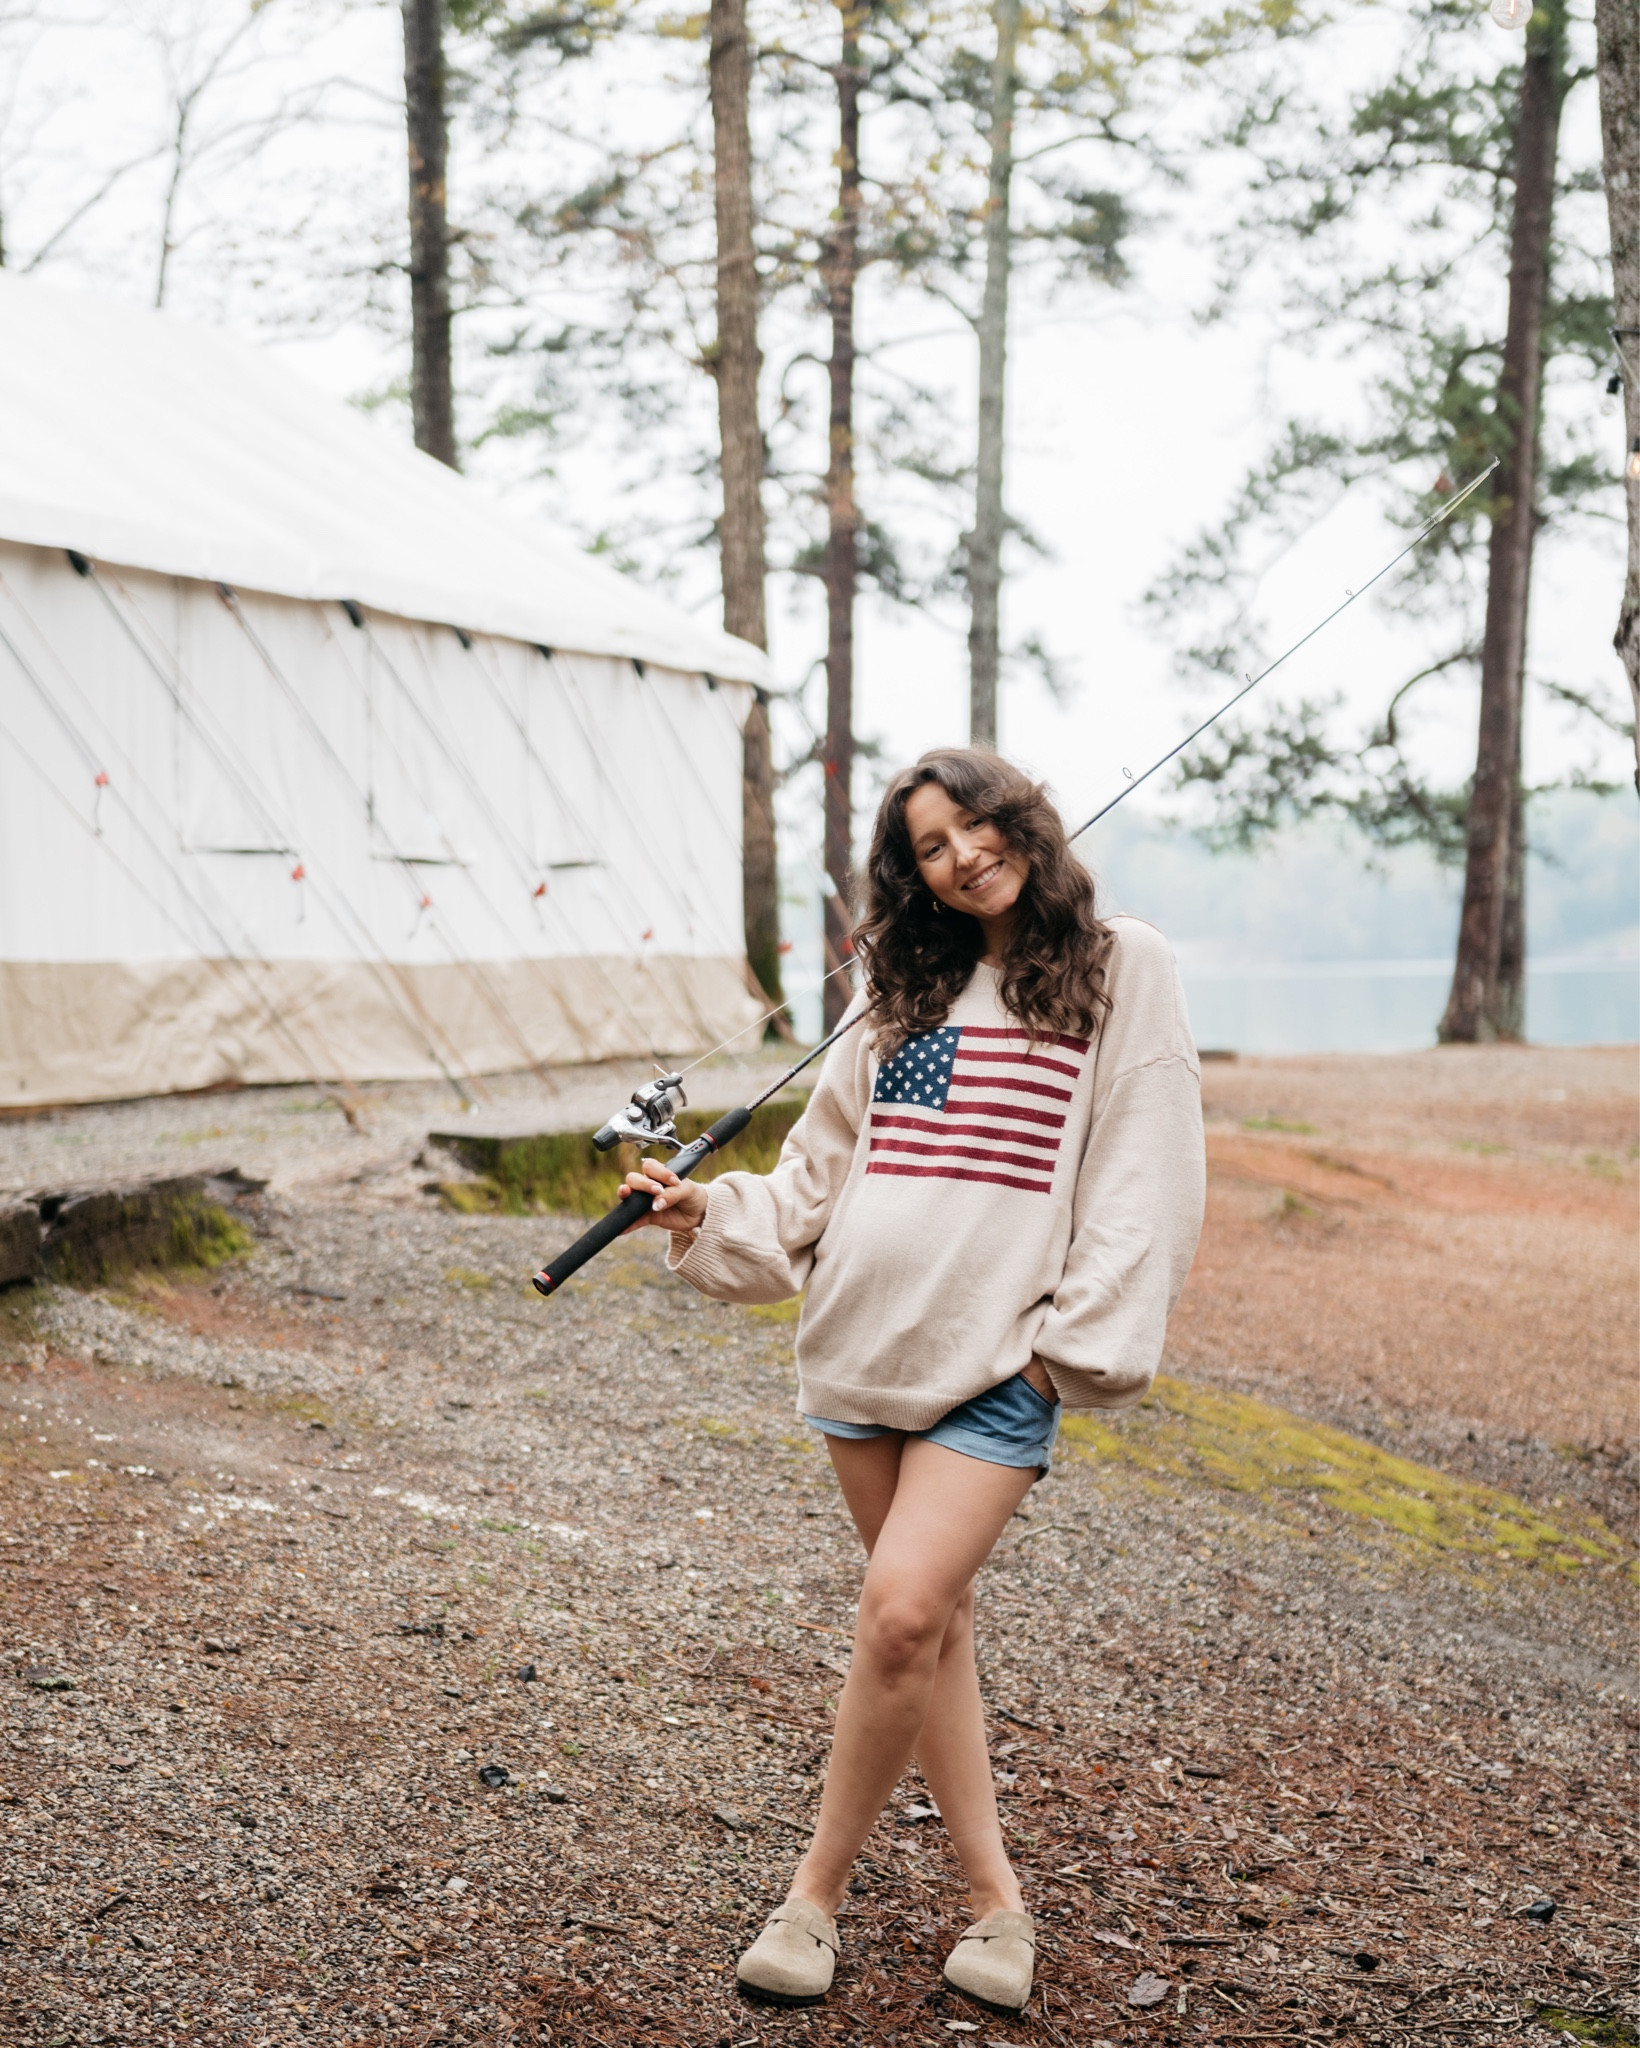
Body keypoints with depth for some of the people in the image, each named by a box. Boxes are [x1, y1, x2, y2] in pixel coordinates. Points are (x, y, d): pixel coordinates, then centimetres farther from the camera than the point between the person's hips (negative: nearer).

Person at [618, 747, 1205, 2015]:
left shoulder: (1121, 972, 1)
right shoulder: (907, 993, 16)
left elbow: (1146, 1177, -3)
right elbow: (823, 1173, 17)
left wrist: (1081, 1340, -9)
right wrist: (712, 1214, 3)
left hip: (997, 1360, -5)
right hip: (865, 1341, 5)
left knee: (903, 1611, -16)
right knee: (933, 1622, 8)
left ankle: (820, 1890, 1)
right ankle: (998, 1899, 20)